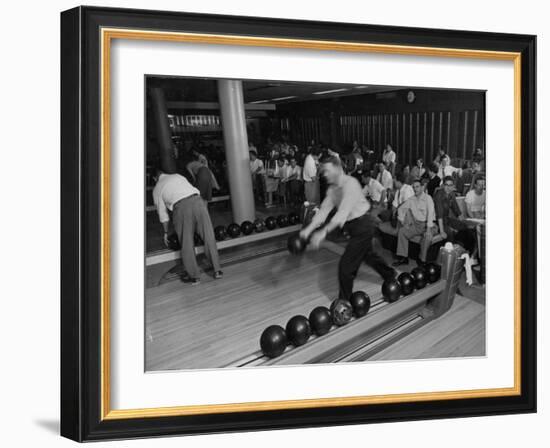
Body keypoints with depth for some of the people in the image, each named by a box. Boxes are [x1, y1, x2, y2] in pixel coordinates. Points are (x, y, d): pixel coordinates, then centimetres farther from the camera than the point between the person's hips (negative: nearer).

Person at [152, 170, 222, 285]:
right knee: (209, 238, 10)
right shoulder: (178, 176, 30)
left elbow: (162, 213, 22)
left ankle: (194, 276, 14)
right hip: (197, 201, 3)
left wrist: (166, 232, 31)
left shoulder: (157, 189, 21)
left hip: (180, 206, -2)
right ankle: (217, 270, 15)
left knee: (186, 243, 9)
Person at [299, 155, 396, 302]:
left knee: (346, 265, -8)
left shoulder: (350, 184, -25)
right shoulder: (332, 188, 1)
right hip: (355, 225, 10)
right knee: (368, 254, 30)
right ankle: (390, 275, 55)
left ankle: (344, 302, 7)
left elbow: (343, 212, -34)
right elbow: (324, 210, -1)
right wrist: (309, 229, -15)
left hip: (363, 225, -10)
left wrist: (324, 232, -42)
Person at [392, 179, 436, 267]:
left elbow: (431, 213, -21)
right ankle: (403, 258, -11)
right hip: (416, 225, 6)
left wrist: (428, 229, -31)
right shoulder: (411, 199, 8)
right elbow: (401, 208, 16)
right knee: (401, 231, -13)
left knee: (428, 236, -35)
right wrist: (402, 221, 0)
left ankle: (421, 260, -20)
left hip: (427, 224, -6)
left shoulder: (428, 198, -10)